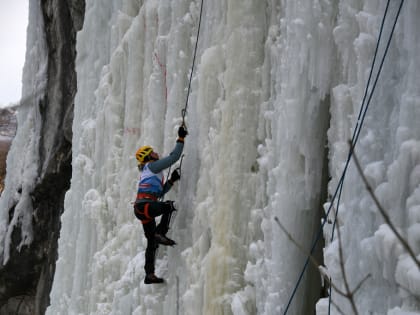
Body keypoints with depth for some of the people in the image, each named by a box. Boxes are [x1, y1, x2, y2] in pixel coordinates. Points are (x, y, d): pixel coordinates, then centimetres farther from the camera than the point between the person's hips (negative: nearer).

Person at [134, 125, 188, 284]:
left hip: (141, 208, 9)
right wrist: (181, 139, 1)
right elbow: (174, 156, -5)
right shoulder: (151, 166, 3)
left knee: (152, 242, 8)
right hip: (144, 204, -9)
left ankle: (149, 274, 7)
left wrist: (171, 180, 24)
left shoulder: (147, 172, 31)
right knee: (169, 206, -23)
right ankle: (161, 234, -26)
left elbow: (159, 192, 31)